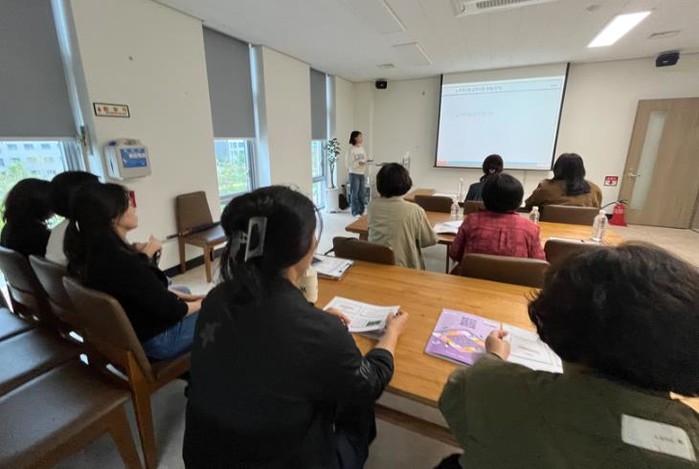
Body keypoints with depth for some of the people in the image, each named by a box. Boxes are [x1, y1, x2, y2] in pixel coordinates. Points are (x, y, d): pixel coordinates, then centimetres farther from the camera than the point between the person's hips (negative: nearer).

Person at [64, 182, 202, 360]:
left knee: (184, 290, 27)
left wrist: (185, 296, 4)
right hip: (156, 340, -9)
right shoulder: (122, 262, -34)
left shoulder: (92, 251, -4)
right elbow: (169, 311, -23)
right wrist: (200, 304, -5)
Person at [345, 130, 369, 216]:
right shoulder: (351, 150, -11)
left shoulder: (362, 148, 9)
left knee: (362, 194, 10)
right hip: (354, 174, -6)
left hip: (362, 174, 6)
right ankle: (355, 213, 11)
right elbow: (348, 164, -15)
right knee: (354, 194, 1)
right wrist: (359, 163, -22)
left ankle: (361, 211, 21)